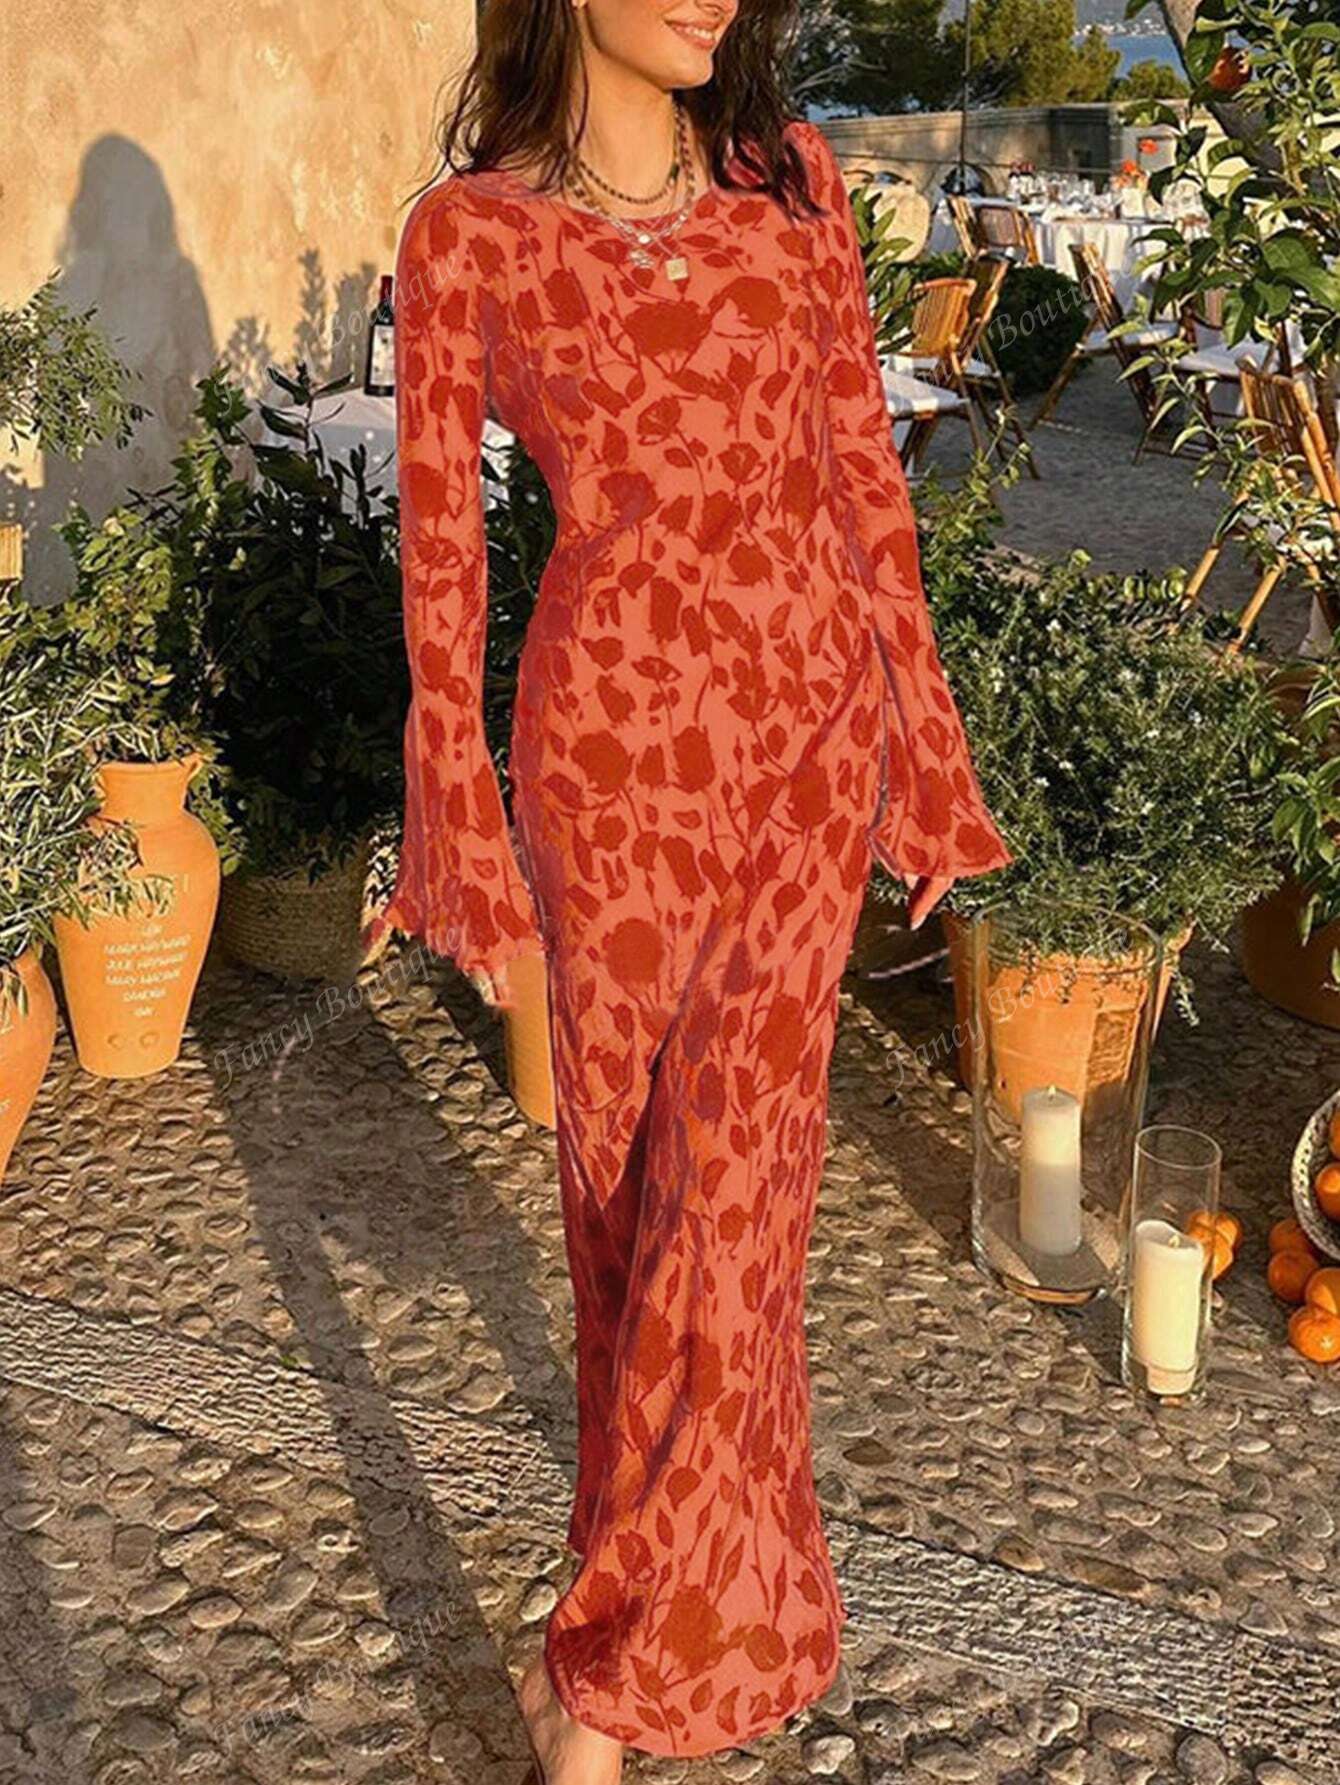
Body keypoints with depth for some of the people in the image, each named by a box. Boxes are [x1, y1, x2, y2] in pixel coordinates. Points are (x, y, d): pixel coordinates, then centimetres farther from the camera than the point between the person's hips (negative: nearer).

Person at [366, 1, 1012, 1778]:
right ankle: (691, 1587, 34)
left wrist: (916, 747, 9)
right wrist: (468, 835, -2)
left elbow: (863, 468, 9)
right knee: (631, 1153, 10)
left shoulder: (793, 177, 8)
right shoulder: (469, 232, -1)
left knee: (737, 1162, -2)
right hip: (616, 729, -2)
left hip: (812, 714, 2)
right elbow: (440, 541, -1)